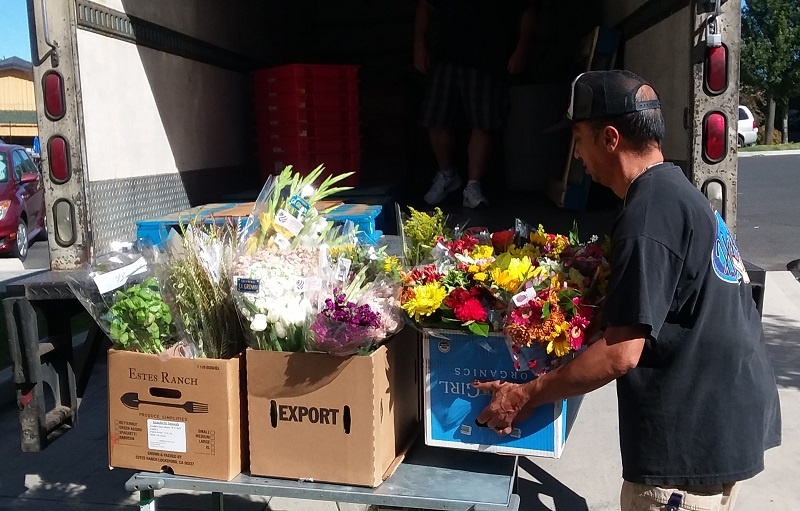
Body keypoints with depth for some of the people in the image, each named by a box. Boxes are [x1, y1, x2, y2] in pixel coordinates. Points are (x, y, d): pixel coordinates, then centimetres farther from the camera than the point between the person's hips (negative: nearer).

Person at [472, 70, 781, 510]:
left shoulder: (648, 214, -22)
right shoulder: (677, 192, 9)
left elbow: (621, 354, -24)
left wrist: (526, 397, -15)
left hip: (694, 436, -9)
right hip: (729, 415, 9)